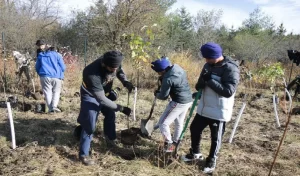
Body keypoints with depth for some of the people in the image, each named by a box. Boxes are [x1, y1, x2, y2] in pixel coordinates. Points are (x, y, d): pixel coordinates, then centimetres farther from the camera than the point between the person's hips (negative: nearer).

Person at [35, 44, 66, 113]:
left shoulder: (40, 56, 17)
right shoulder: (57, 55, 11)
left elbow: (37, 68, 20)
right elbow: (63, 67, 6)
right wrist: (60, 74, 25)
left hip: (45, 77, 1)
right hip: (56, 77, -1)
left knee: (47, 92, 4)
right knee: (56, 92, 7)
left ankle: (50, 108, -6)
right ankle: (54, 106, -12)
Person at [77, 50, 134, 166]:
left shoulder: (113, 64, -26)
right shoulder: (93, 74, -43)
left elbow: (119, 72, -1)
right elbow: (101, 99, -36)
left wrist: (126, 82, -23)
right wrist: (121, 108, -32)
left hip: (105, 92, 7)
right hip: (91, 95, -7)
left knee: (110, 115, 20)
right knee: (89, 125, -9)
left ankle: (109, 138, 45)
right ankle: (83, 154, 4)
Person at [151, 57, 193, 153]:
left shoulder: (168, 79, -24)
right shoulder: (177, 67, 0)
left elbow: (163, 96, -13)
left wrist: (156, 94, 8)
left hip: (179, 103, -9)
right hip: (188, 100, 10)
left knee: (163, 123, 1)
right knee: (179, 123, 23)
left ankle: (169, 143, 12)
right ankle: (175, 142, 37)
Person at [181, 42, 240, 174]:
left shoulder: (231, 69, -19)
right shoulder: (208, 65, 4)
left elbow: (228, 91, -27)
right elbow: (199, 86, 6)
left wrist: (210, 81, -29)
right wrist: (202, 81, -18)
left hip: (219, 111, -7)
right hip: (204, 108, 7)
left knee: (215, 138, 9)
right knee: (194, 129, 18)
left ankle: (211, 160, 32)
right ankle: (195, 153, 41)